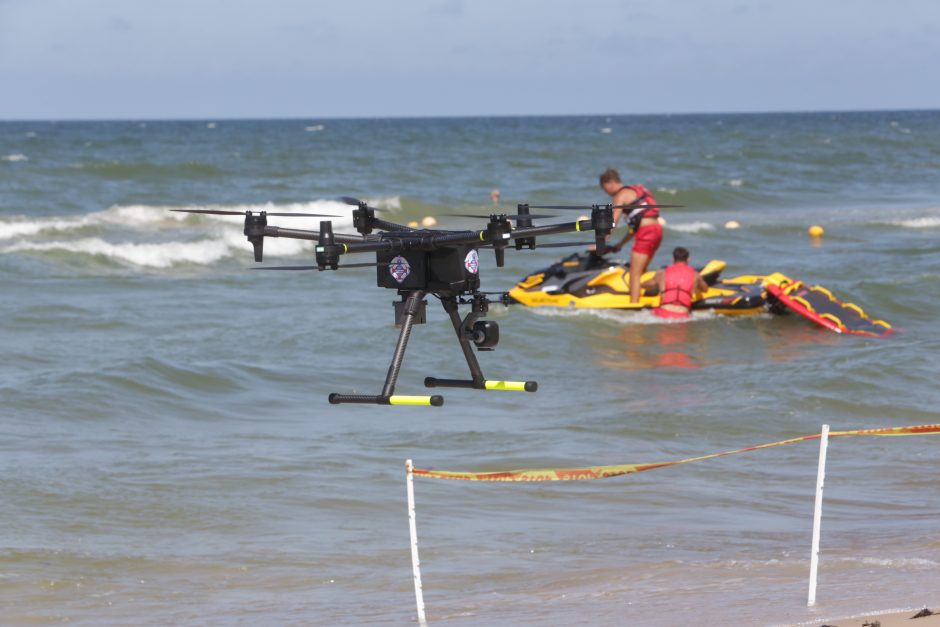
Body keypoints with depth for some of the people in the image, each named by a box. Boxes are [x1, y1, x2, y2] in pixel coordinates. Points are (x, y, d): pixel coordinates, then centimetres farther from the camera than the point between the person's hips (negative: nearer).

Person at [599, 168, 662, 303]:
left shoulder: (621, 195, -2)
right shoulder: (635, 191, 24)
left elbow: (612, 222, -10)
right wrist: (620, 244, 27)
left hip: (646, 232, -9)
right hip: (657, 229, 9)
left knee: (634, 274, -6)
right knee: (641, 272, 16)